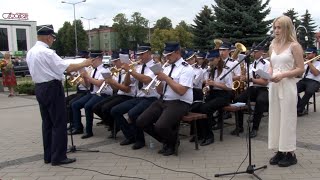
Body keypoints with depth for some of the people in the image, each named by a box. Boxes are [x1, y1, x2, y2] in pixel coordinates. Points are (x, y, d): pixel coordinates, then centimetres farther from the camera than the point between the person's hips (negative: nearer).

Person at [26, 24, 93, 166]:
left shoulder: (30, 52, 11)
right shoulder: (47, 52, -17)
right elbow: (67, 68, -19)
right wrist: (84, 64, -6)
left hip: (39, 88, 9)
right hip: (52, 88, -9)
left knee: (47, 122, 14)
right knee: (59, 123, -1)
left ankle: (48, 156, 21)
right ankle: (58, 157, 3)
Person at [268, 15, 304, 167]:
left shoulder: (294, 46, -5)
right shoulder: (272, 46, 11)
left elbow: (300, 69, -8)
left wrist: (283, 75, -20)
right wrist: (269, 74, -2)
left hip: (287, 86, -6)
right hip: (274, 87, 6)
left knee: (287, 118, -1)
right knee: (275, 118, 7)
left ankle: (290, 154, 9)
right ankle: (280, 151, 17)